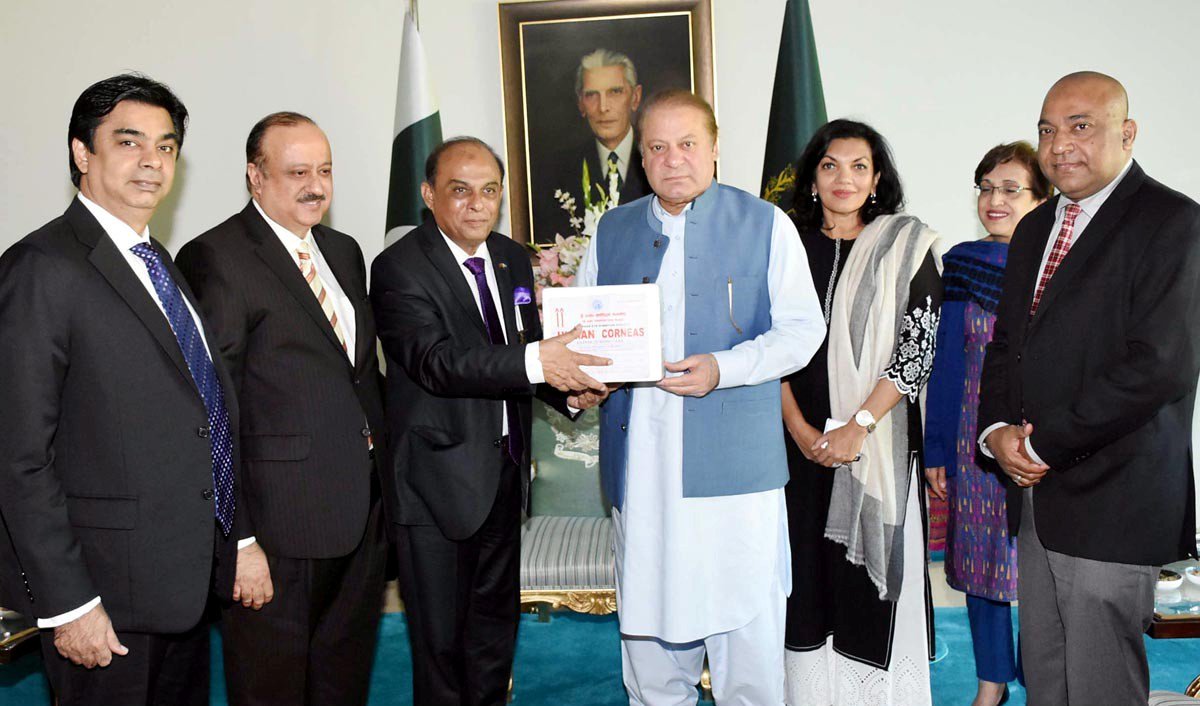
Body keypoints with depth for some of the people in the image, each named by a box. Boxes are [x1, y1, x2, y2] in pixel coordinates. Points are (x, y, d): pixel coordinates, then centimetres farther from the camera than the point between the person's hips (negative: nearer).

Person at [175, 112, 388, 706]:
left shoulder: (344, 251, 13)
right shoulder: (215, 259, -12)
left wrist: (382, 481, 12)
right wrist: (238, 540, -17)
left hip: (362, 516, 7)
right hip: (280, 526, -7)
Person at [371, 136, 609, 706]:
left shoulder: (513, 259, 8)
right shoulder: (400, 268, -14)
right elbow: (435, 360, -28)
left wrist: (569, 388, -7)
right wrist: (534, 363, -38)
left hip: (505, 470, 7)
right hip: (439, 480, -6)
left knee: (497, 616, 23)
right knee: (440, 636, 8)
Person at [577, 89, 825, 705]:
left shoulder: (766, 225, 4)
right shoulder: (611, 232, 14)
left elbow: (802, 328, -1)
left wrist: (723, 368, -16)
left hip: (735, 461, -3)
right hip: (639, 461, 3)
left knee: (747, 622, 1)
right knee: (647, 613, 12)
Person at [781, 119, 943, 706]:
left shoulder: (907, 248, 0)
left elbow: (919, 347, -6)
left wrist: (859, 426, -14)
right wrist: (799, 429, -7)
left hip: (878, 439, -2)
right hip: (800, 441, 2)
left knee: (874, 566, 3)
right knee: (809, 567, 8)